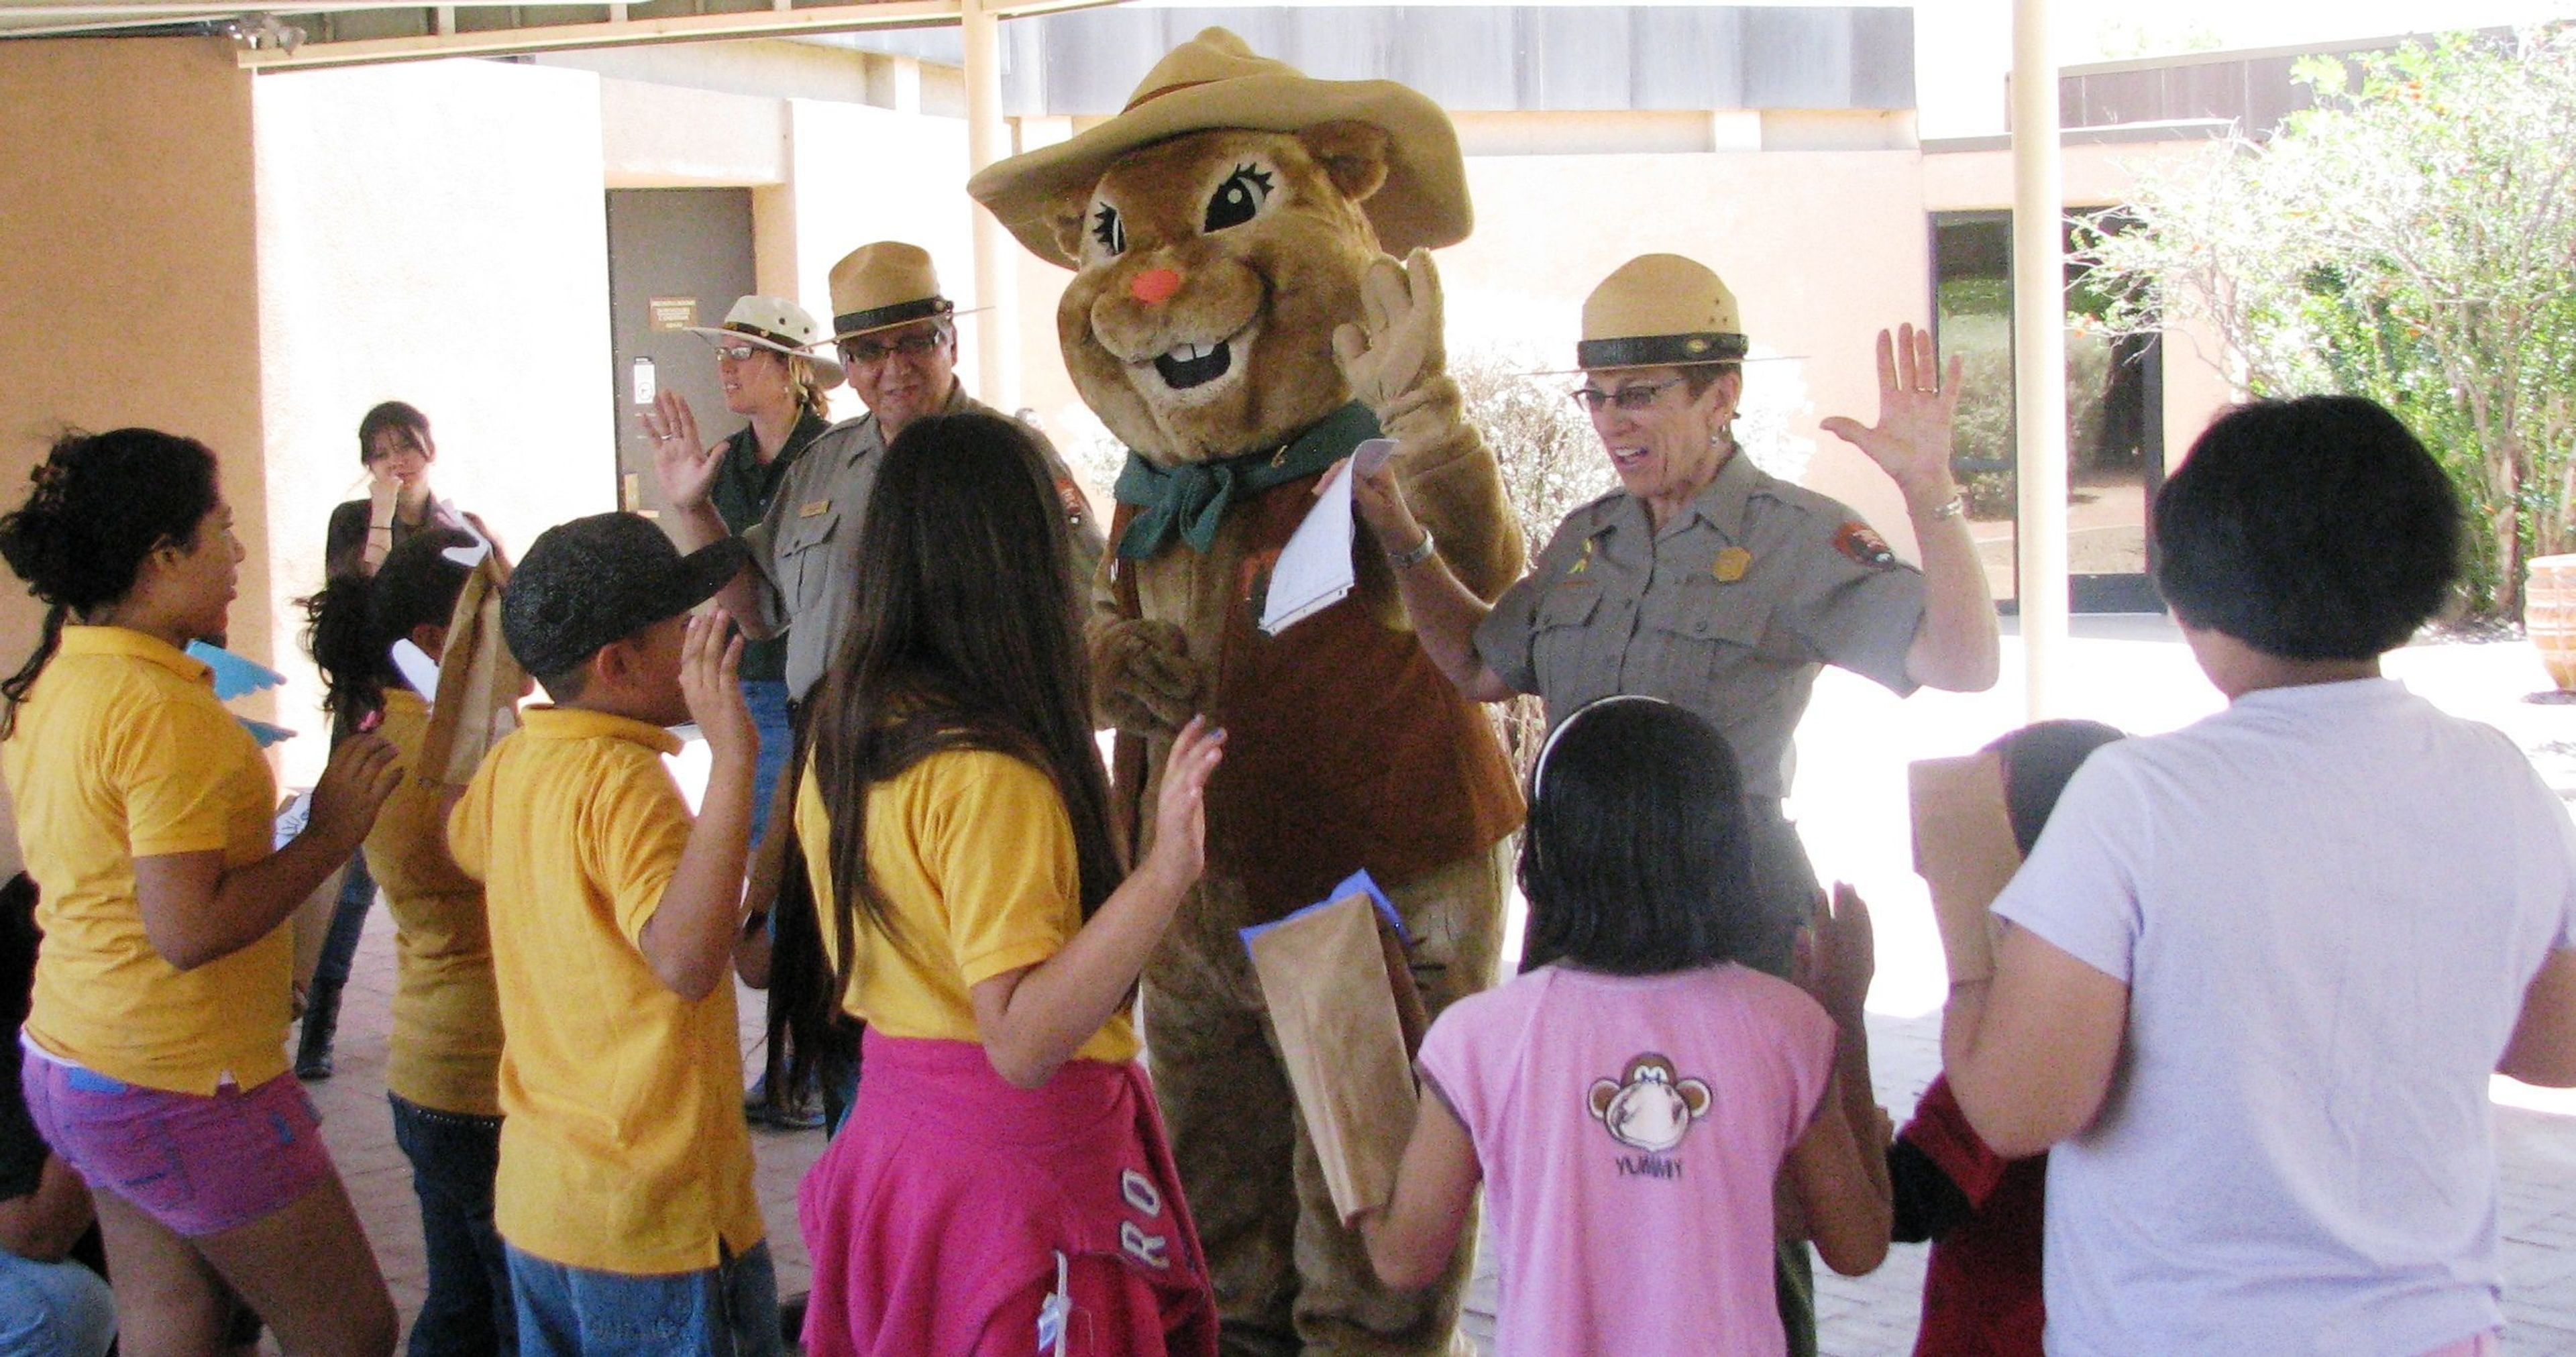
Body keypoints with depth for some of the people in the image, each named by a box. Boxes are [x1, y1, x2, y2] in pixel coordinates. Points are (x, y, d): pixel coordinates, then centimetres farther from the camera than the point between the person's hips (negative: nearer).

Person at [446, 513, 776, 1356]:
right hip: (654, 1216, -9)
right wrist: (731, 760, -40)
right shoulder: (622, 780, -22)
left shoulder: (511, 765, 4)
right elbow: (686, 958, -37)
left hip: (537, 1193, 9)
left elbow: (462, 842, 29)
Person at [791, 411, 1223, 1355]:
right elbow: (1021, 1041, -28)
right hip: (1017, 1159, -8)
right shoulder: (990, 772, -25)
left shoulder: (846, 736, 1)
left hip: (890, 1128, 9)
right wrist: (1163, 875, -38)